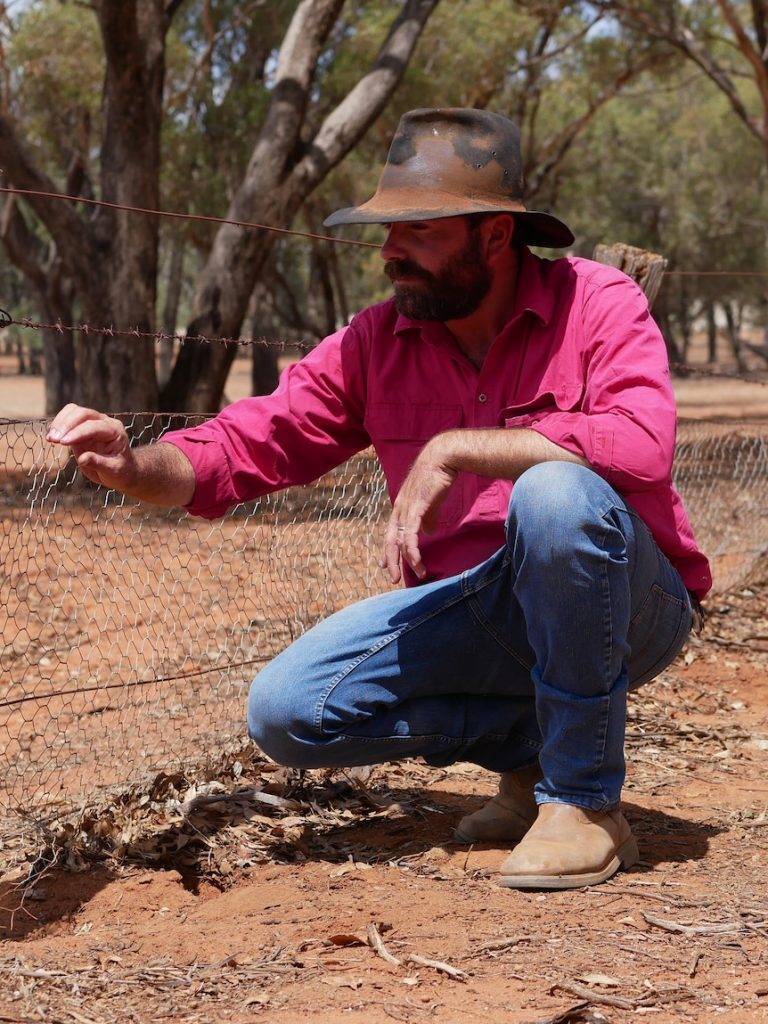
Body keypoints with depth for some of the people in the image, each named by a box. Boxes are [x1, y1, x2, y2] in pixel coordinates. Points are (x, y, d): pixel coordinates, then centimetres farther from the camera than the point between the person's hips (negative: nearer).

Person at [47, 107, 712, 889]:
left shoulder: (597, 304, -13)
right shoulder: (376, 343, 0)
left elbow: (642, 443, -32)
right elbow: (243, 447, -3)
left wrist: (455, 450, -31)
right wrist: (135, 466, -24)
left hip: (623, 608, -5)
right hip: (476, 612, 5)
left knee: (556, 492, -37)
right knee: (287, 712, -13)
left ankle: (585, 799, -21)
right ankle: (528, 743, 7)